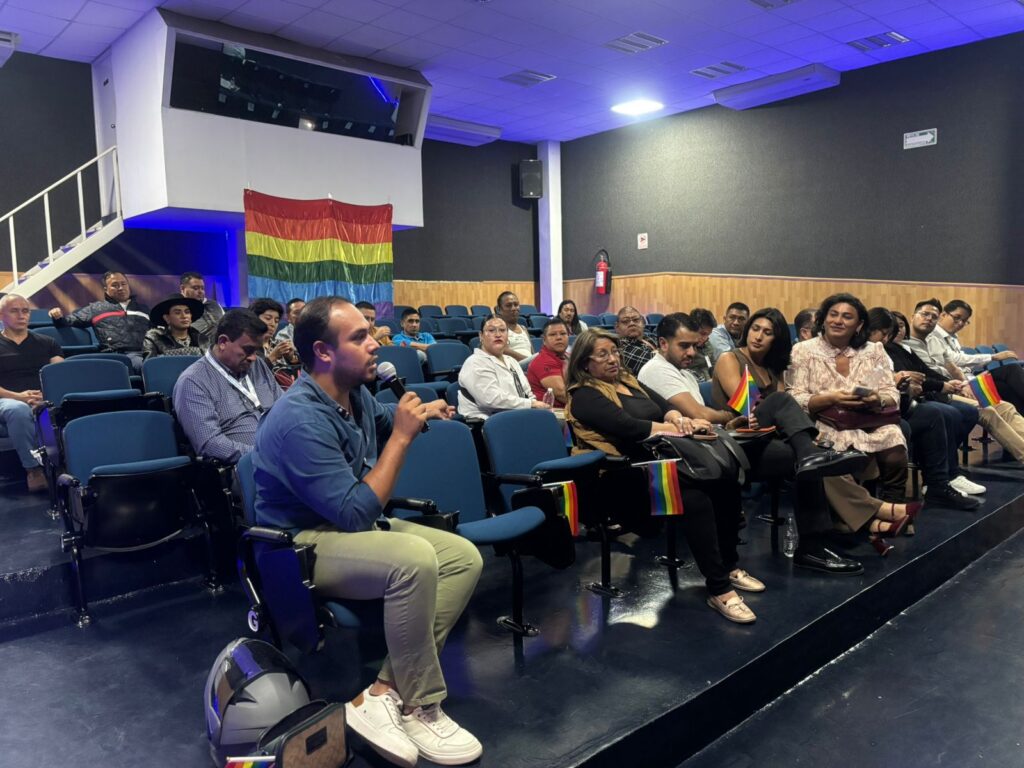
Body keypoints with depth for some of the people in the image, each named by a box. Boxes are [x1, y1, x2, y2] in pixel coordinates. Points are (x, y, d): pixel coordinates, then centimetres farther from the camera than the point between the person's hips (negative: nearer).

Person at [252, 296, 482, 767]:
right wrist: (401, 437, -23)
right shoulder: (301, 419, -26)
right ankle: (420, 707, -14)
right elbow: (357, 514, -29)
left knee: (464, 557, -7)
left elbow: (385, 423, 27)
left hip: (350, 525, 9)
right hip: (300, 546, -9)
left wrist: (417, 414, 5)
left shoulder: (355, 393, 1)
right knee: (414, 560, -34)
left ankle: (383, 694, -11)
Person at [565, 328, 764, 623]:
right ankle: (718, 589, -23)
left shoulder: (629, 381, 20)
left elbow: (665, 407, 9)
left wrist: (680, 419, -14)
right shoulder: (585, 396, -5)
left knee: (725, 483, -16)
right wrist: (681, 429, -16)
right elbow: (629, 428, -17)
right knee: (695, 500, -32)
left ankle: (729, 567, 1)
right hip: (628, 476, -8)